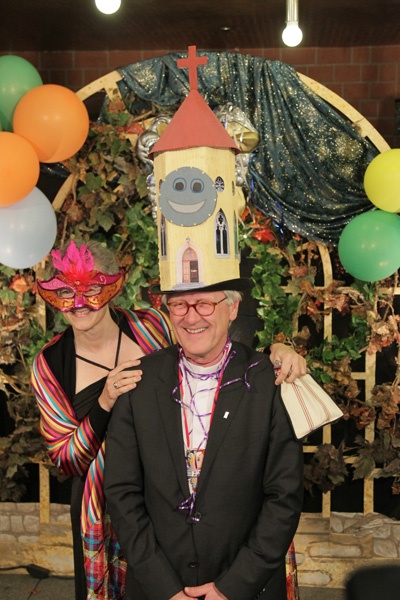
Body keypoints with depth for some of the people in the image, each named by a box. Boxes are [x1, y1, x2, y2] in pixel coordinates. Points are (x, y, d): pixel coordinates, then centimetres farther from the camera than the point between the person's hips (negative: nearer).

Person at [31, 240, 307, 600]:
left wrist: (275, 350, -24)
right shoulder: (50, 365, -9)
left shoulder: (152, 327, -12)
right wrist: (105, 404, -27)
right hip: (107, 509, 0)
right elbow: (65, 461, -10)